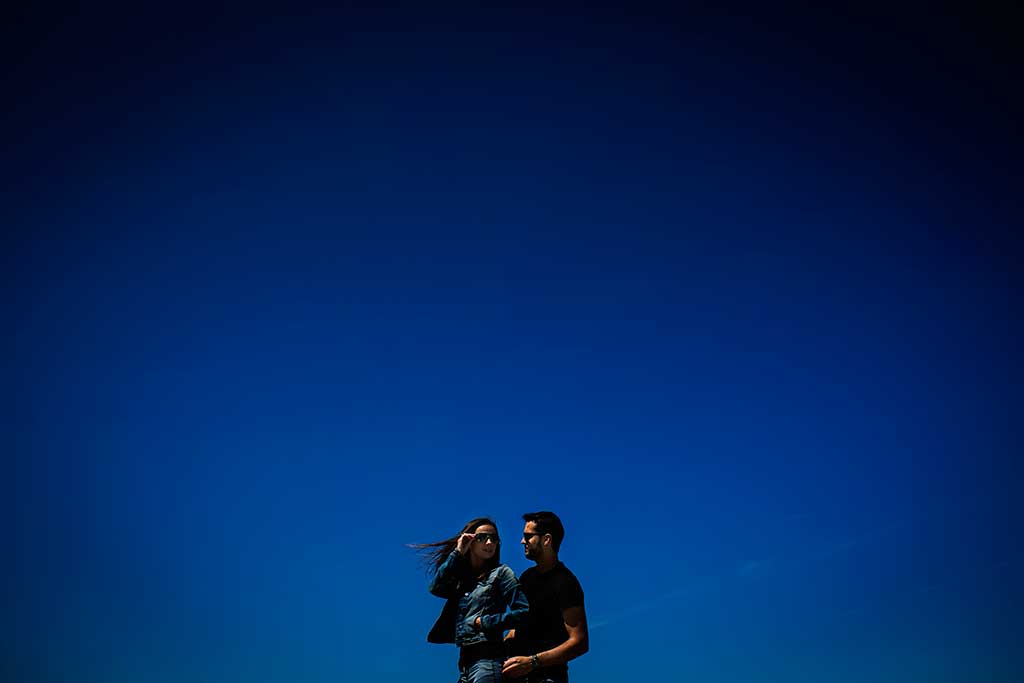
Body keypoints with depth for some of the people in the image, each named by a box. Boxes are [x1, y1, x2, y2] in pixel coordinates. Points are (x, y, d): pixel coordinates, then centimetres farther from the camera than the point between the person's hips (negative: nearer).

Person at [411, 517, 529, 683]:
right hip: (465, 660, 6)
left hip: (487, 659, -6)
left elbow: (523, 612, -8)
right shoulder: (461, 578, 17)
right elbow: (436, 587, -2)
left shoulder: (500, 573, 0)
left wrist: (484, 622, -8)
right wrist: (457, 553, -1)